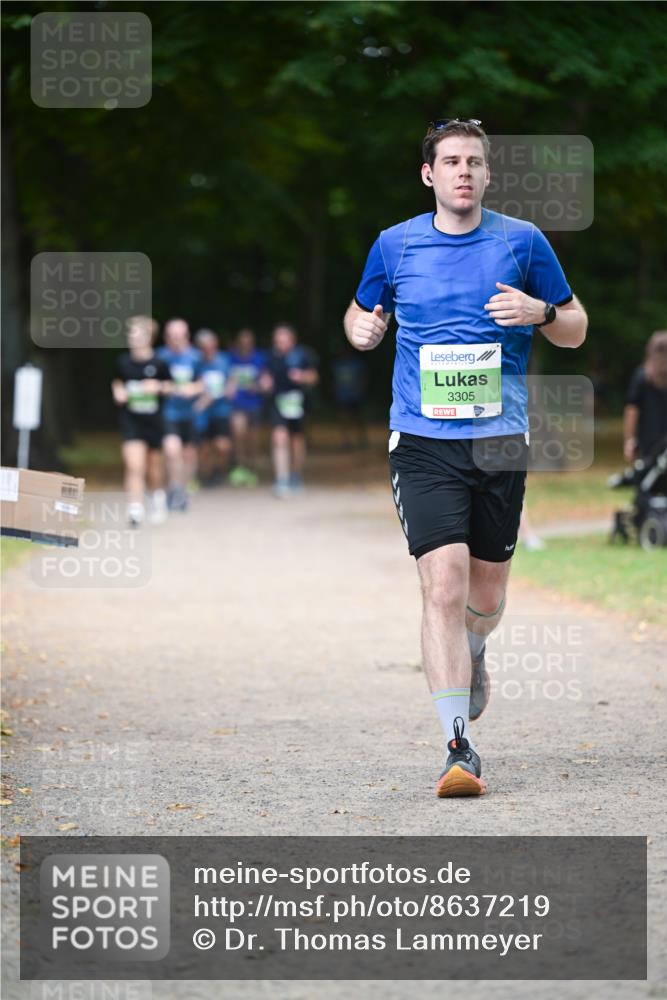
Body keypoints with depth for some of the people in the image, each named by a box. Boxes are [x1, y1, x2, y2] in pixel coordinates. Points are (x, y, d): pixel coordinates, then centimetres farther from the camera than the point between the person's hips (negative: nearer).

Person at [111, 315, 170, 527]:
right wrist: (118, 392, -3)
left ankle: (158, 497, 44)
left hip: (153, 420, 0)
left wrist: (158, 387, -16)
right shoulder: (123, 362, -1)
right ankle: (135, 509, -17)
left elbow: (170, 387, 4)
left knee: (154, 465, 15)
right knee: (134, 465, -15)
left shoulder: (158, 364, -7)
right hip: (130, 420, 0)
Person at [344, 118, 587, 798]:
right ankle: (459, 747, -15)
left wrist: (539, 311, -11)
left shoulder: (522, 242, 5)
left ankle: (469, 656, 48)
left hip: (500, 442, 1)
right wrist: (361, 327, -2)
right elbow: (361, 314, 22)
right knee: (444, 587, -16)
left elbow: (575, 331, 11)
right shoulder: (394, 245, 6)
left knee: (486, 599, 11)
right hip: (423, 443, -1)